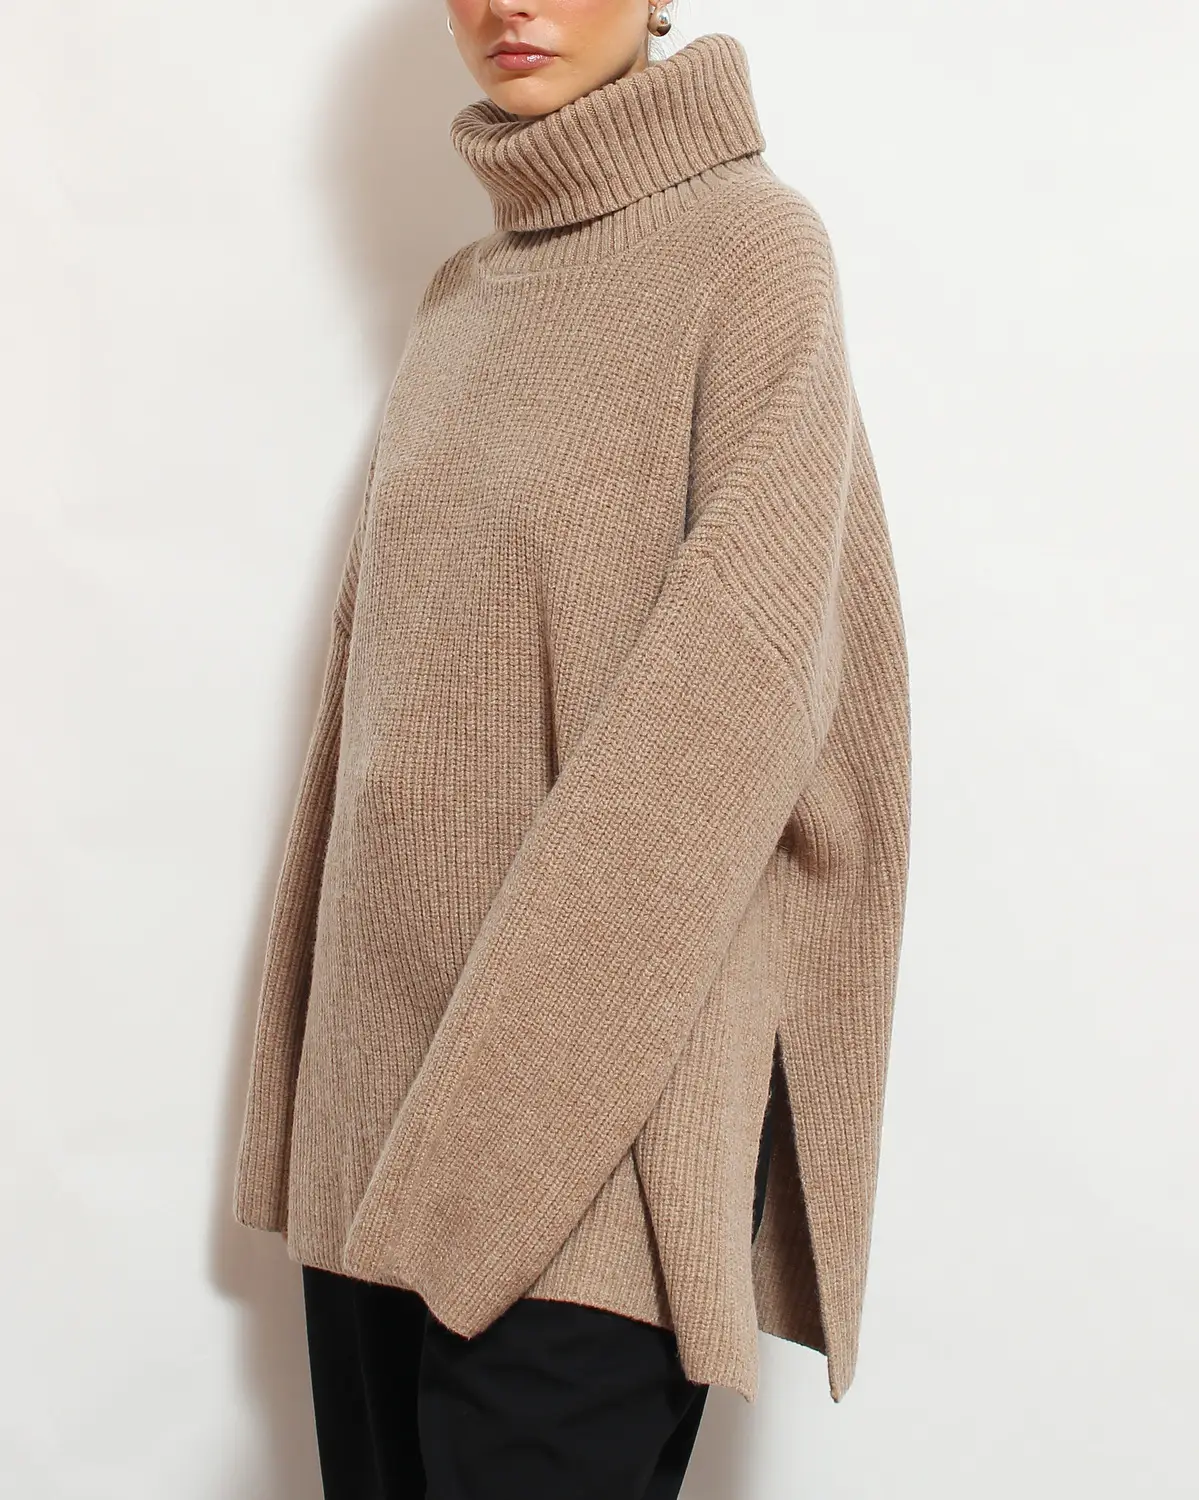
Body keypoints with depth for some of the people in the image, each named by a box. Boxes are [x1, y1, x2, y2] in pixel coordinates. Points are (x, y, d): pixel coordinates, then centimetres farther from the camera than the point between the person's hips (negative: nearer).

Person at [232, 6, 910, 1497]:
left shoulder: (751, 241, -5)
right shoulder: (459, 295, 15)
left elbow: (750, 662, -14)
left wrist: (516, 1096, -18)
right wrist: (312, 1064, 11)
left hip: (595, 1085, -6)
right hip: (386, 1054, 6)